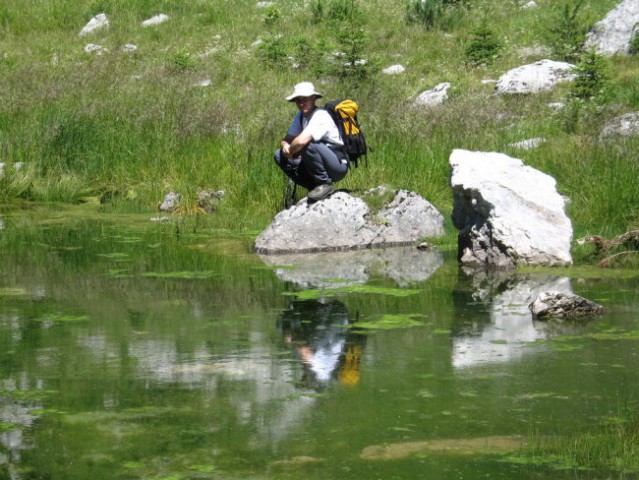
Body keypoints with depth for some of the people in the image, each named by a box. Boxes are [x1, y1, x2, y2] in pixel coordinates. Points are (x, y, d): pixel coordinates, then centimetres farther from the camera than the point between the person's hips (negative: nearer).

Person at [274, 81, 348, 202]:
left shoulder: (320, 115, -20)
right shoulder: (301, 116, 8)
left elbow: (301, 141, -34)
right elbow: (286, 140, 11)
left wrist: (291, 150, -14)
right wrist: (285, 146, -13)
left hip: (338, 164, -9)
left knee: (308, 144, -34)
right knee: (279, 155, 1)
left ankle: (324, 184, -17)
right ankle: (313, 187, 2)